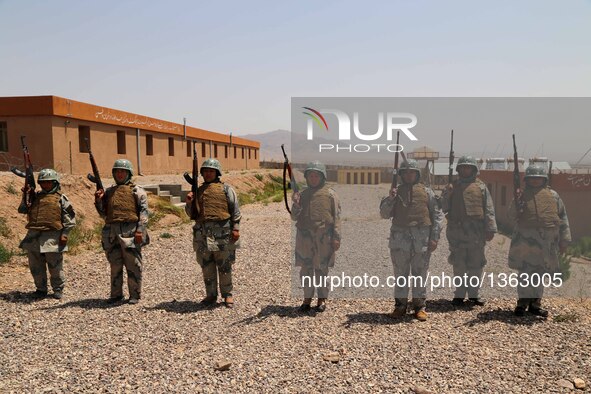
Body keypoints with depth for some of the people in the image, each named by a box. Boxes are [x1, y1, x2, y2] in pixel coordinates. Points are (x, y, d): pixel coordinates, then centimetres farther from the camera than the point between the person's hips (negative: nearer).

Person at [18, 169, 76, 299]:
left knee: (55, 265, 3)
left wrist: (64, 234, -9)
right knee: (35, 266, 10)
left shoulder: (61, 198, 1)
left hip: (52, 237, -5)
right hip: (34, 235, 5)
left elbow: (70, 218, -2)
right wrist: (25, 196, 1)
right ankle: (41, 289, 23)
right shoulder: (35, 197, 16)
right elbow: (22, 210, 13)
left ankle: (58, 289, 17)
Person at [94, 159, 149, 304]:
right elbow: (104, 213, 22)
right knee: (115, 265, 11)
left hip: (130, 232, -5)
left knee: (133, 265, -1)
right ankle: (116, 294, 21)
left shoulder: (136, 190, 4)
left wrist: (140, 230, -15)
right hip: (112, 232, 5)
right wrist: (98, 200, 4)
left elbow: (144, 211, -5)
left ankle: (135, 295, 8)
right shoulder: (109, 191, 20)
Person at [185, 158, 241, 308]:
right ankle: (211, 295, 21)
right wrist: (188, 203, -1)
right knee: (207, 267, 9)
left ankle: (227, 295, 16)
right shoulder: (198, 191, 16)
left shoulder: (226, 189, 4)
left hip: (222, 233, -4)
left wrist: (236, 228, -8)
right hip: (203, 234, 4)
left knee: (225, 266, 3)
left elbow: (235, 210, 0)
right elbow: (192, 214, 18)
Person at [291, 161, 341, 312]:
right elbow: (294, 217, 10)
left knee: (321, 269, 4)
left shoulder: (330, 194, 0)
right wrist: (296, 204, -9)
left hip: (323, 238, -3)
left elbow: (336, 217, -3)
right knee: (306, 269, 7)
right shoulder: (302, 195, 11)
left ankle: (322, 299, 17)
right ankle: (307, 298, 20)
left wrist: (336, 238, -9)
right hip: (304, 237, 4)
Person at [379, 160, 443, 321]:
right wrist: (390, 198, -12)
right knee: (400, 273, 7)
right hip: (400, 237, 1)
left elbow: (437, 215, 4)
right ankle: (400, 305, 17)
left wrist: (434, 237, -4)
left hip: (422, 238, -1)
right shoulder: (396, 192, 10)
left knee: (420, 273, 6)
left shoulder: (426, 192, 6)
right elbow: (384, 214, 4)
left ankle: (420, 306, 17)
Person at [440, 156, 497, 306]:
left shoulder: (481, 186, 6)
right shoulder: (452, 186, 12)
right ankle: (459, 295, 15)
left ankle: (474, 294, 19)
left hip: (476, 231, -1)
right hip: (457, 230, 1)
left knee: (476, 265, 6)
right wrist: (447, 194, -9)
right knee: (458, 265, 5)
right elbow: (443, 208, 8)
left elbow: (489, 209, 3)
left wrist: (491, 229, -4)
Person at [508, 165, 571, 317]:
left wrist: (564, 240, 6)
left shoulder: (553, 195, 10)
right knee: (525, 272, -2)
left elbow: (563, 218, 11)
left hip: (547, 240, 2)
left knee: (539, 272, 10)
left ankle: (535, 303, 20)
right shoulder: (522, 195, 7)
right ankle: (523, 302, 7)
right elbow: (512, 216, 5)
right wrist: (516, 203, -15)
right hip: (526, 239, -2)